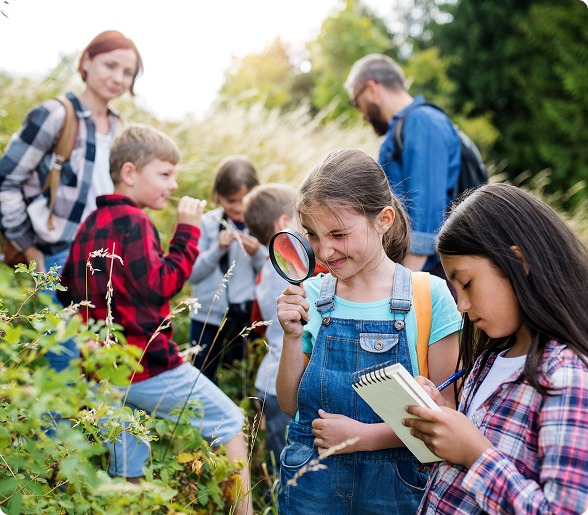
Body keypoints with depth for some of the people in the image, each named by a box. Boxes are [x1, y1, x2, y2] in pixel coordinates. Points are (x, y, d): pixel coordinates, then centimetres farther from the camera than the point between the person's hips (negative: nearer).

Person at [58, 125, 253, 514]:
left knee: (126, 474, 14)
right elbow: (161, 285, -19)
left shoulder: (90, 224, 14)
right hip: (148, 364, -8)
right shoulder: (132, 221, -13)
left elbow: (67, 291, 18)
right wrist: (188, 231, -13)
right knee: (230, 423, 6)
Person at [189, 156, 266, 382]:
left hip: (249, 316, 0)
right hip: (209, 316, 0)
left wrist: (257, 253, -19)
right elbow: (192, 273, -4)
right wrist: (218, 249, -17)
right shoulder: (208, 223, -1)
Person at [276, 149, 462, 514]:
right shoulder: (310, 296, -3)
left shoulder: (429, 296, -11)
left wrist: (366, 436, -18)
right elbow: (291, 404, 2)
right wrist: (293, 336, -12)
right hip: (311, 483, 2)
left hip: (395, 484, -2)